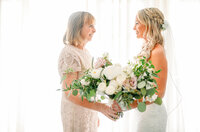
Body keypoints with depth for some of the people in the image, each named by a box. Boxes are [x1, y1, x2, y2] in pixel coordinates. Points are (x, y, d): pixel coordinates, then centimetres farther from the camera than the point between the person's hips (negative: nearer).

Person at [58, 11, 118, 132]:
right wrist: (101, 107, -33)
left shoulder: (86, 52, 9)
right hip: (77, 112, -8)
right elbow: (69, 93, -24)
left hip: (90, 112, 8)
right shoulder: (69, 54, -18)